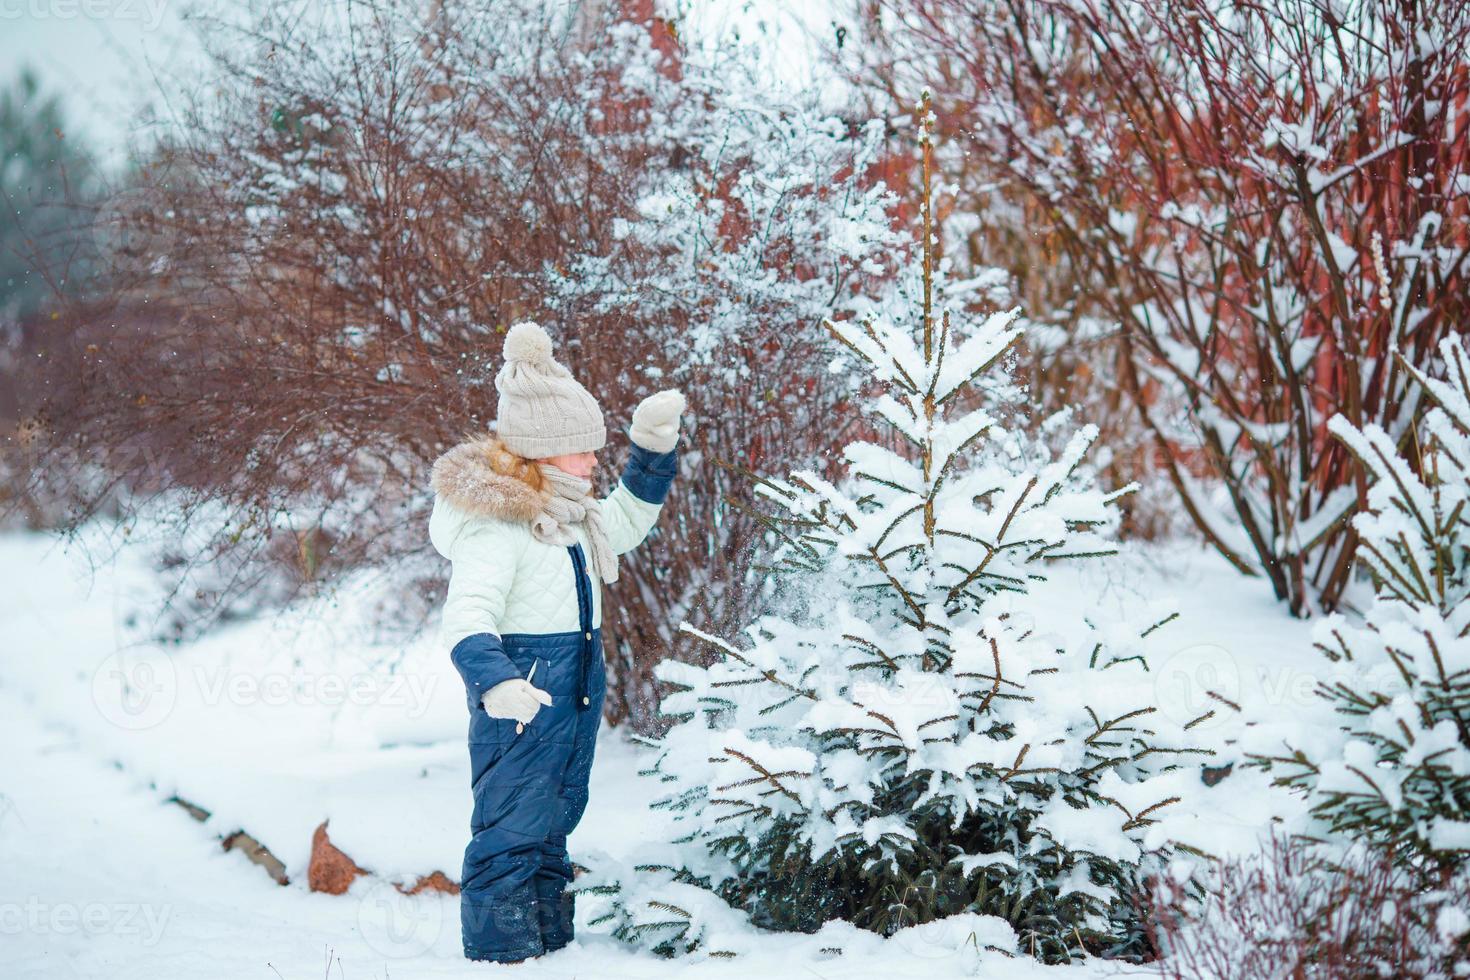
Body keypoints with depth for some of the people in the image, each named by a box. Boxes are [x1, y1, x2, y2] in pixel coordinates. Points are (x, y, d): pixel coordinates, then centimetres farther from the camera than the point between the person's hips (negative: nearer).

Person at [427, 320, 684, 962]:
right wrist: (494, 684, -49)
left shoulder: (567, 513, 11)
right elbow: (467, 618, -31)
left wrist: (653, 442, 16)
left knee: (553, 827, 18)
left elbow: (627, 519, 29)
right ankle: (499, 956, -1)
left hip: (576, 691, 10)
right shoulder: (495, 524, -20)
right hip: (521, 696, -10)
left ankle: (551, 946, 28)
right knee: (510, 835, -7)